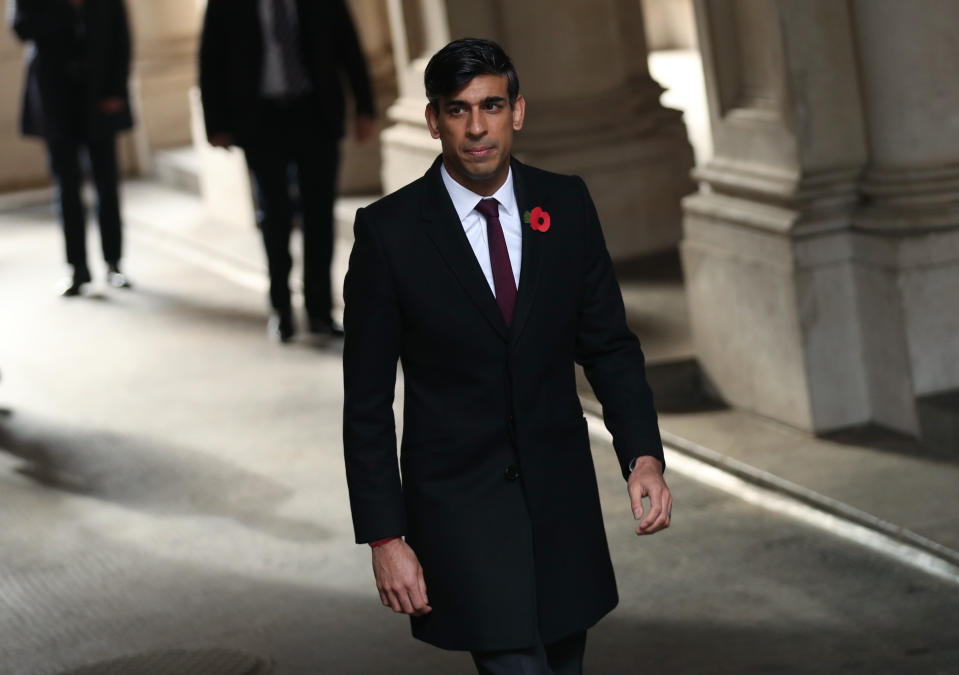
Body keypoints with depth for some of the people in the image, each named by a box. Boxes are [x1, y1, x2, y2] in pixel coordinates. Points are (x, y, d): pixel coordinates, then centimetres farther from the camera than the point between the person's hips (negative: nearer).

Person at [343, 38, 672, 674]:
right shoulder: (389, 229, -10)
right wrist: (385, 538, -10)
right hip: (458, 498, -4)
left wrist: (644, 455, -9)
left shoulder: (566, 204, 0)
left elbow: (608, 343, 6)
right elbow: (368, 400, -7)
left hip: (562, 500, 4)